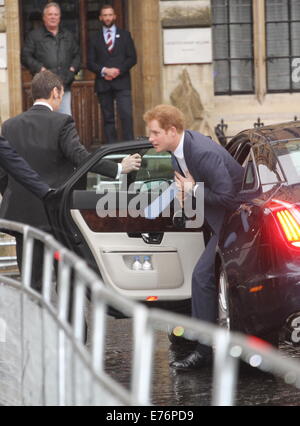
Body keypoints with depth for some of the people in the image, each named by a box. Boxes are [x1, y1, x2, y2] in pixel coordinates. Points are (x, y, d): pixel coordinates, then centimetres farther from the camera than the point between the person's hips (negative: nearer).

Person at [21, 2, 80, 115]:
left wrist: (73, 68, 4)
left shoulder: (68, 36, 20)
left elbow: (77, 55, 23)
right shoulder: (34, 35, 6)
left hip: (64, 85, 4)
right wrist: (40, 68, -11)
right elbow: (26, 56, 1)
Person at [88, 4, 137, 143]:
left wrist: (118, 70, -9)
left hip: (122, 83, -1)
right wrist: (104, 71, -11)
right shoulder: (95, 39, 12)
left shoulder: (125, 35, 12)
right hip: (103, 84, 1)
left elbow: (132, 58, 5)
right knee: (108, 118, 1)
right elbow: (90, 62, 6)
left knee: (126, 115, -13)